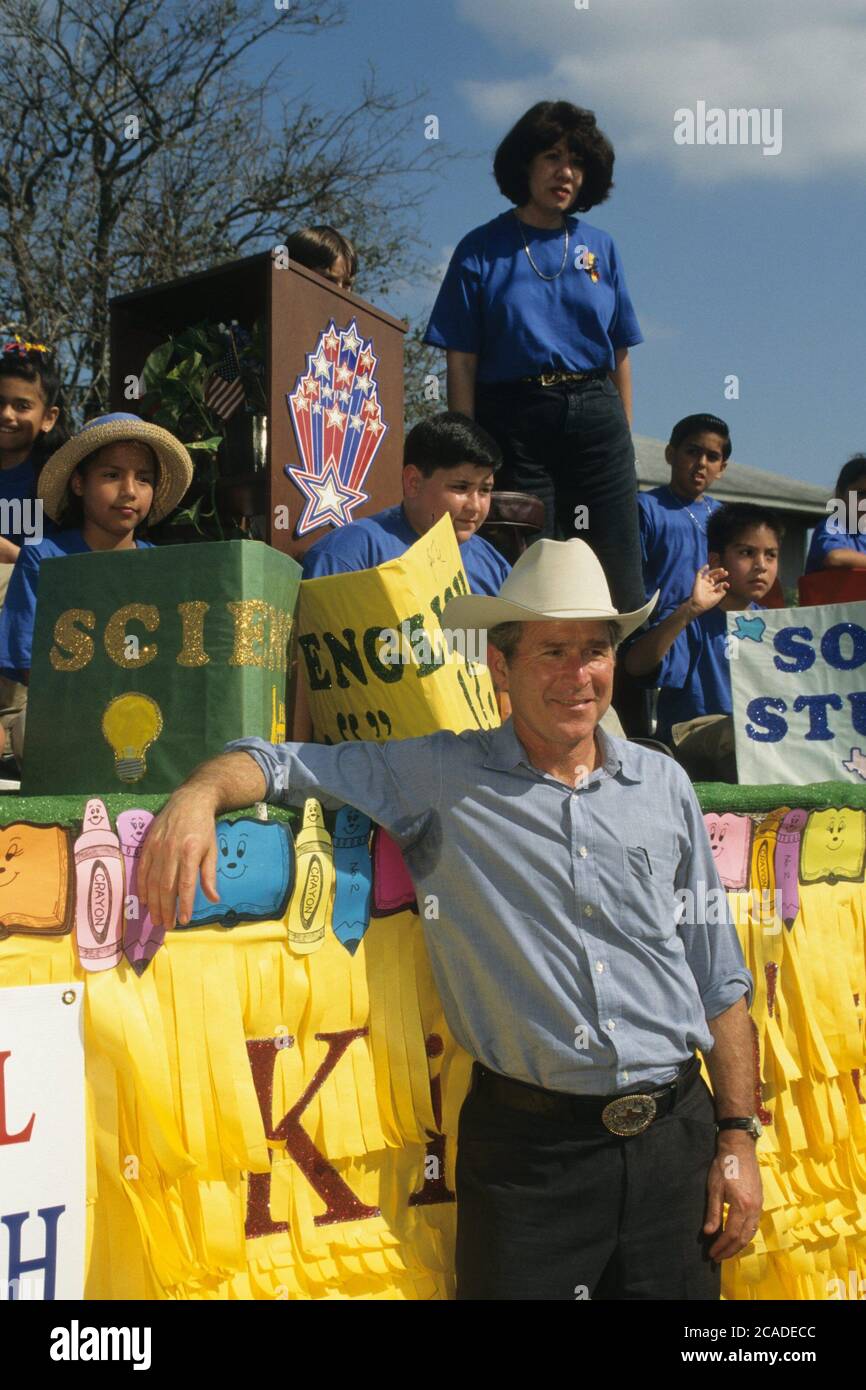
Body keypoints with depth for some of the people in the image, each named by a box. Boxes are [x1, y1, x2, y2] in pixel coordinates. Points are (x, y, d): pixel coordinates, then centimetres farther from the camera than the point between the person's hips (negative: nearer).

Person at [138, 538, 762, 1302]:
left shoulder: (664, 785, 7)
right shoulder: (440, 778, -1)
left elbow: (719, 979, 10)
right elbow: (279, 763, -1)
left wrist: (738, 1134, 7)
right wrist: (199, 794, -23)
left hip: (674, 1134, 3)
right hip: (530, 1145, -3)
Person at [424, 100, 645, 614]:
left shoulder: (600, 247, 12)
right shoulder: (482, 249, 3)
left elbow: (620, 354, 13)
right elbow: (462, 362, -2)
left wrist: (624, 437, 6)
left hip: (595, 417, 3)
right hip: (514, 419, -3)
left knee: (618, 576, 1)